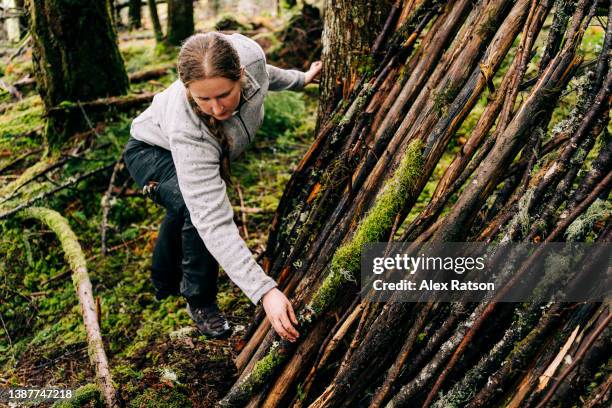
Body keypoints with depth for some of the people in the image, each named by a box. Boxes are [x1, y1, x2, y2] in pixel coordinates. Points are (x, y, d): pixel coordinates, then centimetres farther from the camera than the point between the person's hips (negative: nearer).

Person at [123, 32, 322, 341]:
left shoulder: (249, 54, -35)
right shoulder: (187, 127, -47)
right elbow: (214, 220, -50)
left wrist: (301, 79, 12)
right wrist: (265, 291, -57)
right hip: (154, 152, -6)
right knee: (197, 209, -32)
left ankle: (166, 284, 48)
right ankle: (200, 302, -10)